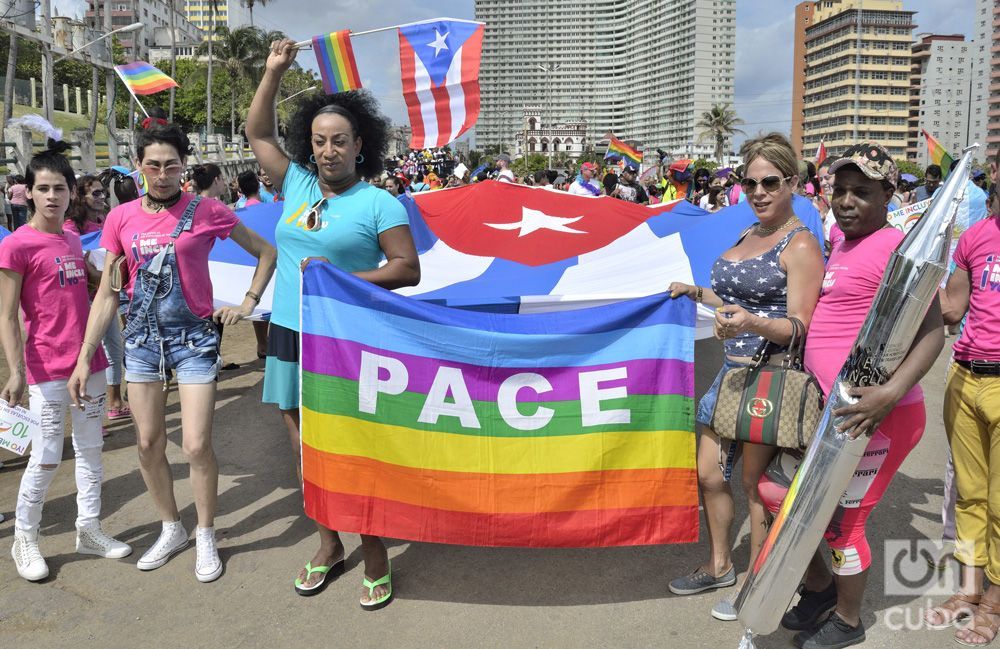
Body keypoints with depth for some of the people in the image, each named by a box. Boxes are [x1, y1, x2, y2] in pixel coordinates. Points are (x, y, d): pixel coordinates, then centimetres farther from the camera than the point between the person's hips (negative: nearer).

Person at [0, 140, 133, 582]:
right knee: (46, 458, 2)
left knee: (90, 450, 13)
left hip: (89, 362, 6)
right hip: (47, 369, -6)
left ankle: (89, 529, 27)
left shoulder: (72, 240, 9)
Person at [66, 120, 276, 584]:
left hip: (194, 336, -3)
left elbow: (266, 252, 5)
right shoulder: (121, 218, 2)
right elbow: (107, 295, 4)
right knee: (149, 444, 9)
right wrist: (84, 359, 1)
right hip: (142, 337, 3)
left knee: (197, 445, -5)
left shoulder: (206, 211, -6)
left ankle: (205, 537, 17)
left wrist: (247, 304, -3)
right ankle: (171, 529, 30)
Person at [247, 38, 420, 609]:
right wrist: (274, 71, 14)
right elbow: (258, 133, 21)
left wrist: (340, 278, -16)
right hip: (290, 335, 6)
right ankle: (329, 544, 29)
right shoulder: (298, 184, 10)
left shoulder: (379, 203, -5)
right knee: (307, 446, 13)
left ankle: (375, 554, 14)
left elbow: (408, 270, -10)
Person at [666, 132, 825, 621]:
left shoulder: (800, 245, -13)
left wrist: (750, 323, -35)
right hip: (734, 371, 8)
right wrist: (696, 293, 22)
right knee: (710, 475, 15)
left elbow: (798, 327, -19)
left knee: (756, 486, 6)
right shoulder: (748, 235, 12)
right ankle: (719, 566, 36)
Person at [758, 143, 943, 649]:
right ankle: (819, 587, 36)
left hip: (874, 414, -8)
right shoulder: (838, 242, 11)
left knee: (841, 521, 5)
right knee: (776, 489, 13)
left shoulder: (897, 249, -14)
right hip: (827, 407, 8)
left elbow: (932, 332, -21)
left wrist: (892, 392, -33)